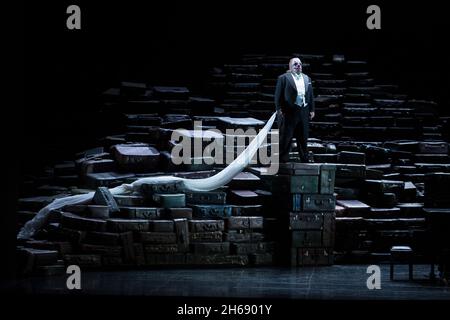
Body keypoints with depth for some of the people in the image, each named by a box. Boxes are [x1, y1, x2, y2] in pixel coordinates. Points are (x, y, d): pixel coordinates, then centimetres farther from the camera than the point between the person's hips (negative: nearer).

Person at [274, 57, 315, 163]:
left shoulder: (307, 78, 17)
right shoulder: (283, 78, -1)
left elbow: (311, 95, 17)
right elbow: (278, 95, -5)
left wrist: (312, 110, 11)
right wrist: (279, 109, -12)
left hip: (304, 112, 5)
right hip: (289, 112, -5)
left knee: (303, 137, 11)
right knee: (285, 137, -1)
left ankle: (304, 159, 19)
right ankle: (283, 159, 3)